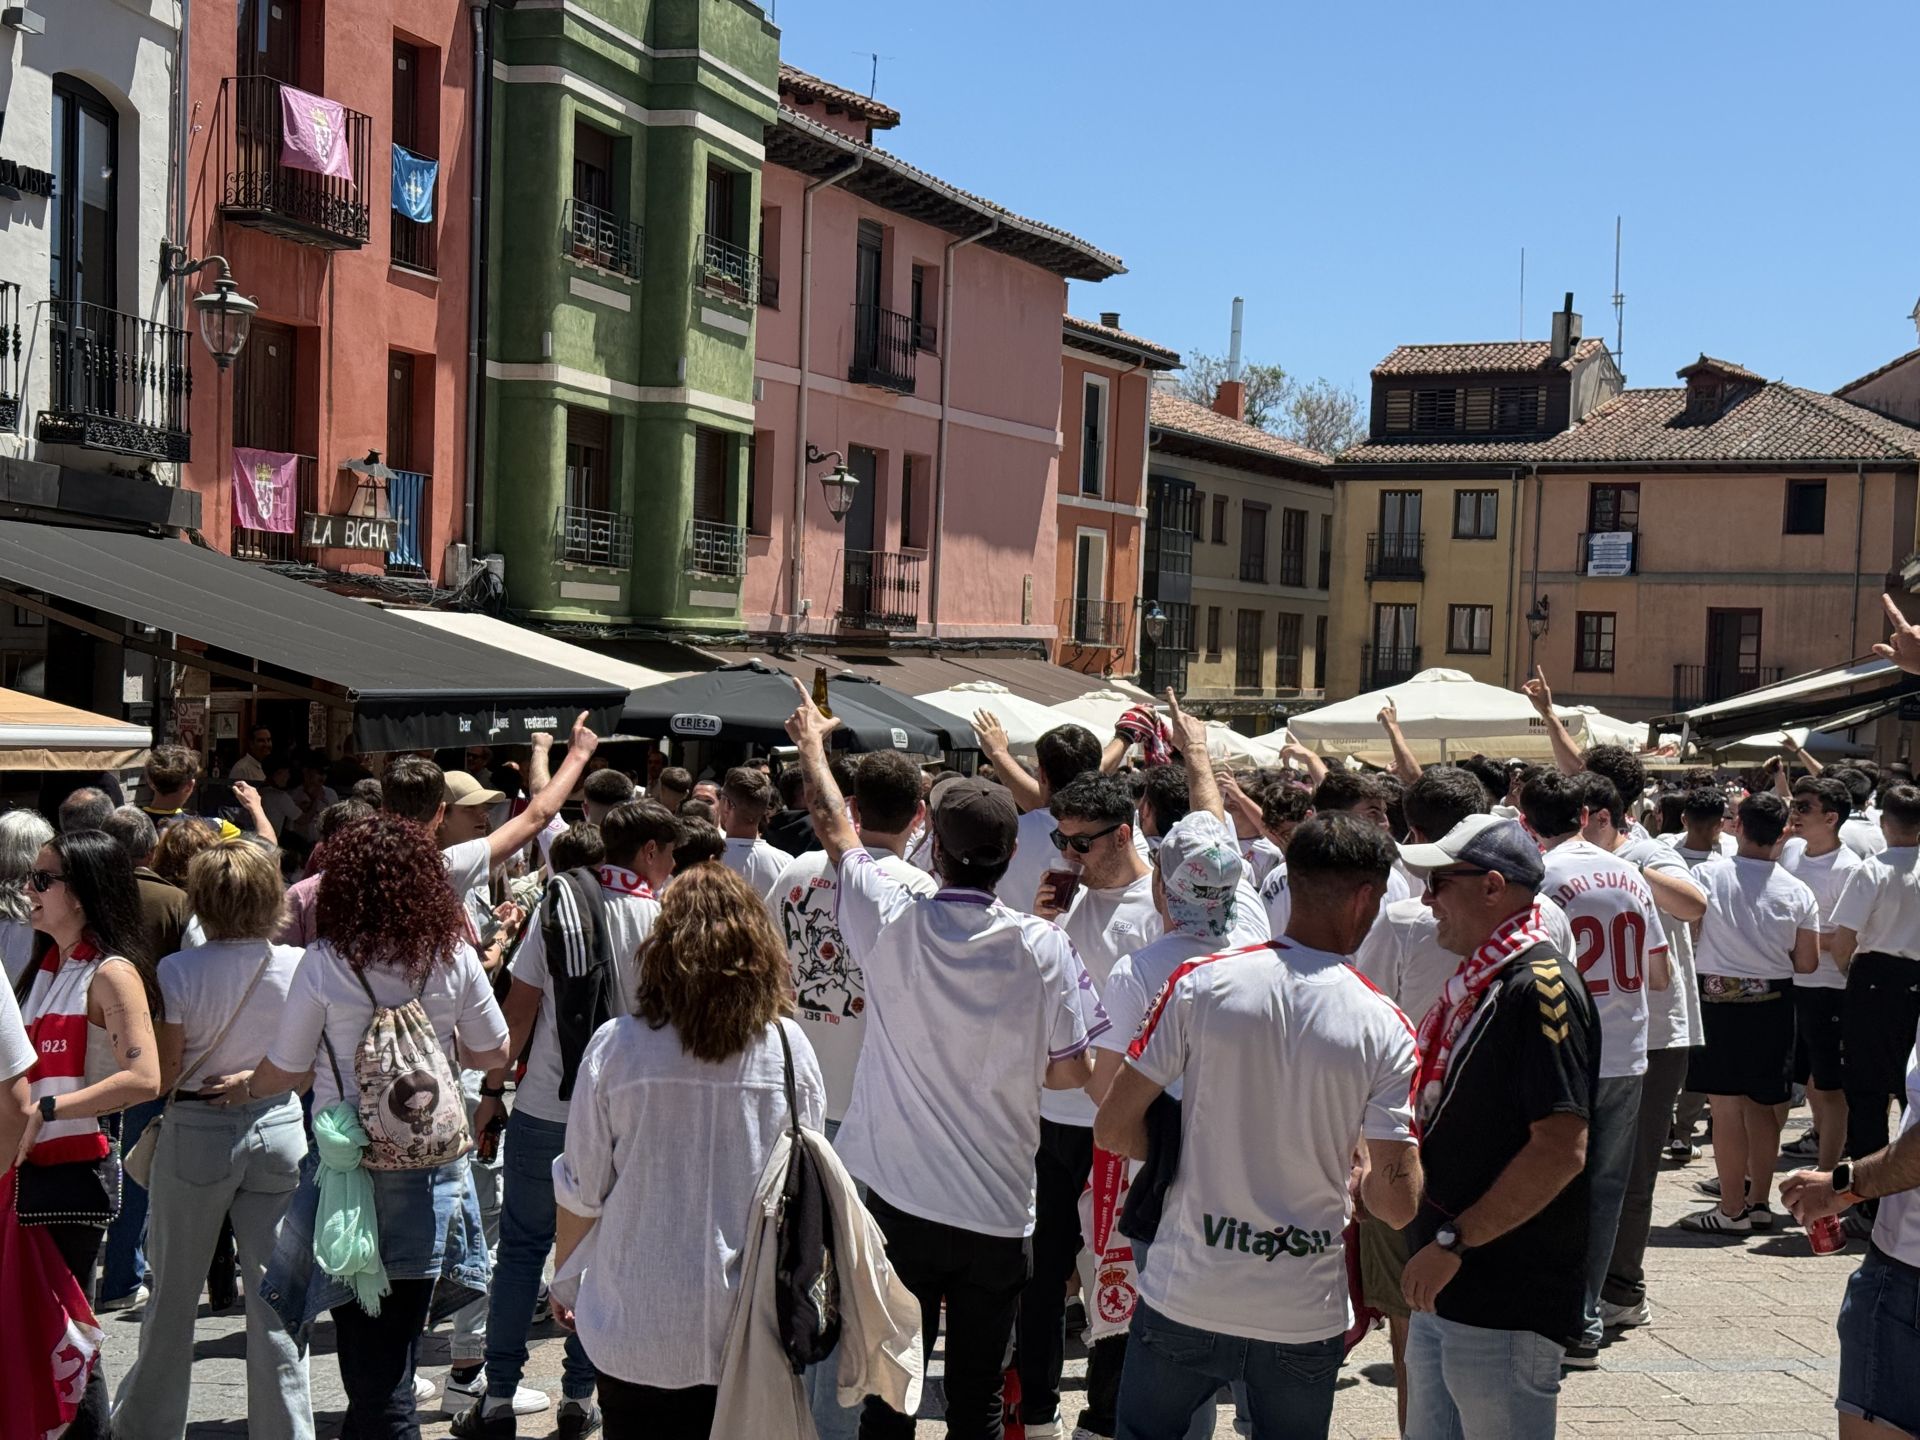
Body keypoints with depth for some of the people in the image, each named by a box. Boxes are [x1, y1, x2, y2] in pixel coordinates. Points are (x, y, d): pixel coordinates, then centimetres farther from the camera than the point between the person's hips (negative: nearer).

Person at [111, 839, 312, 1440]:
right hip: (278, 1127, 2)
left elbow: (162, 1076, -10)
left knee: (172, 1297, 14)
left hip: (197, 1133, -2)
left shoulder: (179, 972, -15)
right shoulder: (298, 967, -7)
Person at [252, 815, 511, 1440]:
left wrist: (246, 1087, 18)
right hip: (431, 1169, 3)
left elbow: (288, 1070, -3)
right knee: (392, 1356, 14)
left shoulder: (325, 962, -12)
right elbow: (494, 1052, 7)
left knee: (373, 1371, 5)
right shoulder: (454, 955, -4)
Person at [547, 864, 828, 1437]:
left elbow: (581, 1191, -4)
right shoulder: (789, 1048, -7)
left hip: (637, 1329, -1)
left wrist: (562, 1277, 14)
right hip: (752, 1328, 1)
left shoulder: (616, 1046, -12)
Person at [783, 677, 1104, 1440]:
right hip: (999, 1213, 0)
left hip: (898, 1204, 1)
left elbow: (838, 834, 7)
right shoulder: (1043, 947, -13)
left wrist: (812, 745, 24)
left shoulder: (893, 924, -11)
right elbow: (1075, 1072, -5)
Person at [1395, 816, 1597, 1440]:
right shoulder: (1476, 985, 13)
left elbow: (1560, 1150, -25)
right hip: (1446, 1288, 9)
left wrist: (1452, 1241, -21)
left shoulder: (1540, 987, -18)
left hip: (1507, 1303, -9)